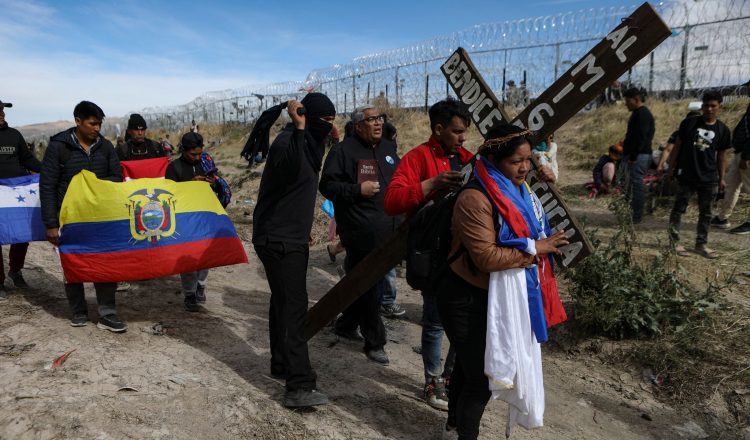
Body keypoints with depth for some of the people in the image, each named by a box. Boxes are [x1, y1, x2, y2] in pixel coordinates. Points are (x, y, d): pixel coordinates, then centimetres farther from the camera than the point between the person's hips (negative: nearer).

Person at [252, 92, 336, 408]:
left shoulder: (310, 143, 14)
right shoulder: (287, 140, -17)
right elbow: (289, 167, -41)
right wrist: (298, 128, -46)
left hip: (293, 237, 10)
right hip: (278, 239, -10)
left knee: (284, 302, 16)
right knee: (293, 306, -14)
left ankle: (282, 364, 29)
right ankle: (299, 386, -14)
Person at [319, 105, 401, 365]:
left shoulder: (389, 148, 15)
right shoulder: (344, 150, -6)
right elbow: (327, 186, -8)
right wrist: (358, 189, -18)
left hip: (388, 231, 8)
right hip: (361, 233, -8)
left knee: (370, 284, 16)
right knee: (369, 288, -2)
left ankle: (345, 326, 35)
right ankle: (374, 342, 11)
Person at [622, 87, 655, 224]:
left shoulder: (642, 114, -14)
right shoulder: (638, 113, 19)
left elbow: (641, 137, -21)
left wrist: (633, 156, -22)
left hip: (639, 156, -11)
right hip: (636, 155, 11)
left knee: (637, 183, -8)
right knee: (634, 183, 14)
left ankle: (637, 216, -5)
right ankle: (633, 212, 21)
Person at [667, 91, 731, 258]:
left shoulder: (722, 130, 4)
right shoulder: (689, 123, -3)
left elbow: (721, 155, 9)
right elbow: (678, 145, 3)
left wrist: (722, 178, 7)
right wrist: (671, 167, 1)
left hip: (709, 178, 3)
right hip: (686, 176, -3)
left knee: (706, 212, 10)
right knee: (679, 208, 4)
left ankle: (701, 244, 21)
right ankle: (674, 241, 14)